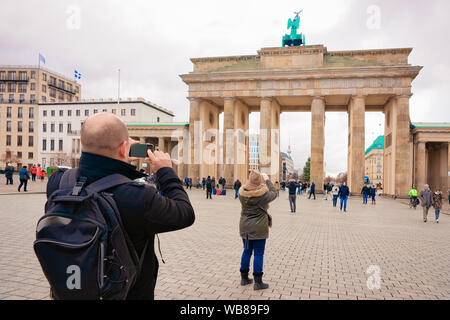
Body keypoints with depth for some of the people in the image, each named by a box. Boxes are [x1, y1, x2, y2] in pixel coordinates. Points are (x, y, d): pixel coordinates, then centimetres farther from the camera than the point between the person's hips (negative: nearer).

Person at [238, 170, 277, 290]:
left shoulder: (242, 192, -6)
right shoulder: (263, 193, -19)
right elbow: (274, 193, 1)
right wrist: (267, 180, 10)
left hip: (245, 227, 5)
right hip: (259, 228, -5)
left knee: (247, 251, 18)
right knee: (258, 254, 4)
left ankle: (244, 278, 30)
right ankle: (258, 282, 12)